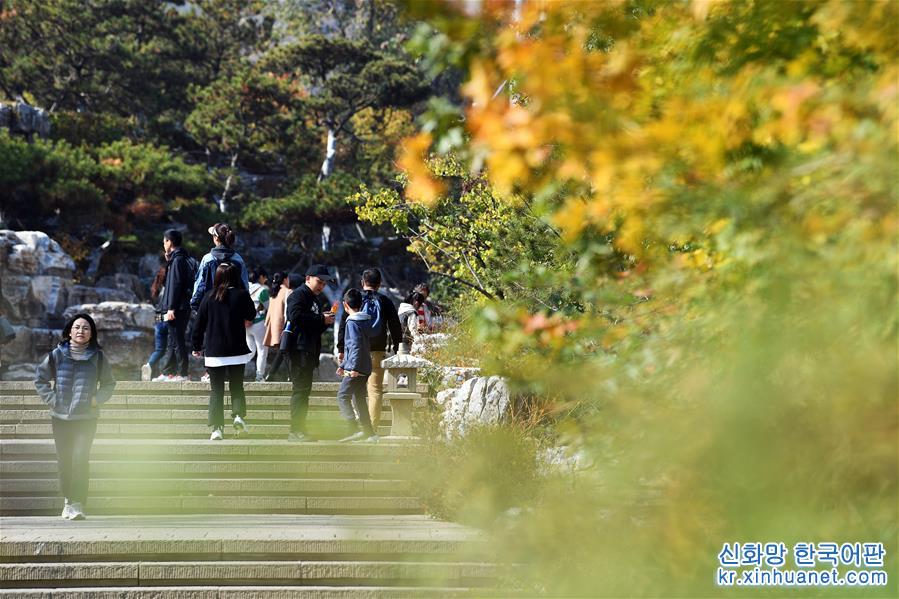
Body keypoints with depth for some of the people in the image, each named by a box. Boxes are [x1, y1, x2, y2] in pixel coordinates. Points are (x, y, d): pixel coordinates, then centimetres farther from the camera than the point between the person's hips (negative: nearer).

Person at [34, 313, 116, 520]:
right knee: (64, 460, 5)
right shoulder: (57, 354, 3)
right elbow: (40, 378, 11)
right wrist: (51, 399, 0)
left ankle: (77, 505, -15)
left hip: (87, 417, -2)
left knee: (81, 458, -15)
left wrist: (97, 399, -1)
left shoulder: (97, 357, 4)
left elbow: (109, 383, 15)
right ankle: (68, 500, 20)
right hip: (60, 417, 2)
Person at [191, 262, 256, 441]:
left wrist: (197, 346, 14)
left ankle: (216, 428, -2)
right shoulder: (242, 295, -6)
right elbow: (251, 316, 11)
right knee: (236, 386, 13)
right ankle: (239, 415, -10)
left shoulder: (209, 296, -1)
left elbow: (199, 324, 3)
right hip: (236, 350, -1)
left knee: (216, 390, 6)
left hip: (213, 351, 1)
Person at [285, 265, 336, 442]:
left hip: (310, 351, 10)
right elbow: (296, 316, -23)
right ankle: (296, 431, -12)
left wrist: (326, 321, 6)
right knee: (300, 389, -11)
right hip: (300, 349, -10)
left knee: (304, 390, 11)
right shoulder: (298, 295, -5)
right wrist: (321, 319, -17)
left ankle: (299, 429, 14)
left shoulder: (314, 299, 24)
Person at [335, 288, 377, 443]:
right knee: (359, 399, 14)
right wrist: (343, 365, 29)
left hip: (356, 369, -9)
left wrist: (354, 367, -24)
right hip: (365, 368, 9)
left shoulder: (352, 322, -12)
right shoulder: (366, 320, 15)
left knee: (343, 397, -7)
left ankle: (354, 429, -19)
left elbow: (356, 345, -21)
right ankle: (368, 432, 13)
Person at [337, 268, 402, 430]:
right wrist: (397, 350, 12)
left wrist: (341, 349, 6)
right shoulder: (385, 302, 3)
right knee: (376, 390, 3)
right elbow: (396, 328, 5)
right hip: (378, 352, 0)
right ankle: (373, 427, -2)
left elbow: (343, 326, 1)